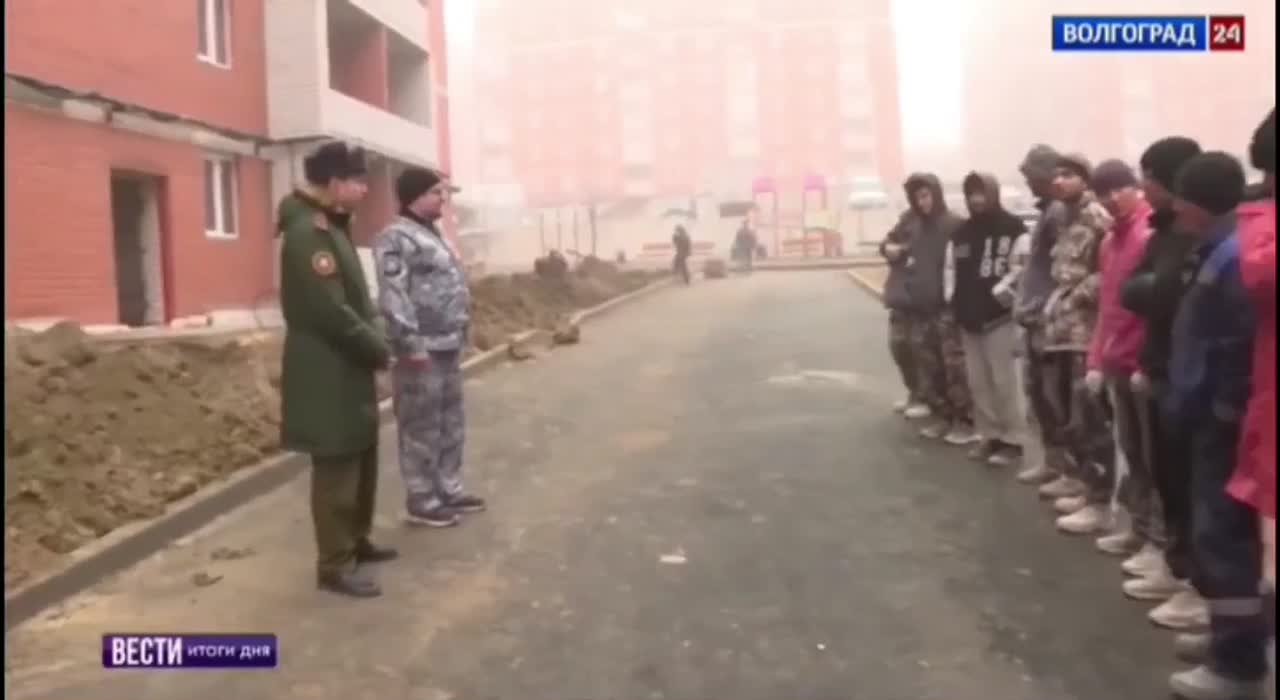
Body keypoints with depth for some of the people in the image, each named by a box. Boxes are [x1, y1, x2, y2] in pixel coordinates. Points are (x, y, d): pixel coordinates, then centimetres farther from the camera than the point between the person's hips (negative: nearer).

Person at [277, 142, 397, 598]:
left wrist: (373, 343, 6)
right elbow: (330, 311, -25)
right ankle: (335, 565, 8)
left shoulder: (331, 226, 14)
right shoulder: (308, 231, -19)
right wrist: (378, 350, -13)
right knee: (337, 468, -2)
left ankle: (356, 541, 33)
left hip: (348, 369, 10)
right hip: (327, 375, -10)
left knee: (362, 461, 19)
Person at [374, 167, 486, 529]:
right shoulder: (396, 238, -12)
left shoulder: (431, 234, 19)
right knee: (423, 429, -1)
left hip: (448, 346, 10)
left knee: (451, 424, 17)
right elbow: (393, 297, -21)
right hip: (423, 349, -10)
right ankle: (421, 501, 8)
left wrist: (460, 335, 20)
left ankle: (449, 489, 28)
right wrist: (411, 344, -24)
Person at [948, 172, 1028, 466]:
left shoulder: (1013, 228, -6)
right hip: (969, 317, 7)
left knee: (1003, 380, -4)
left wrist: (1007, 291, -21)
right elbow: (952, 270, 17)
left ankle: (1011, 439, 5)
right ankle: (990, 435, 19)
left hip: (999, 316, -6)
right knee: (977, 381, 9)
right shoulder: (961, 232, 15)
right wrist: (955, 305, 8)